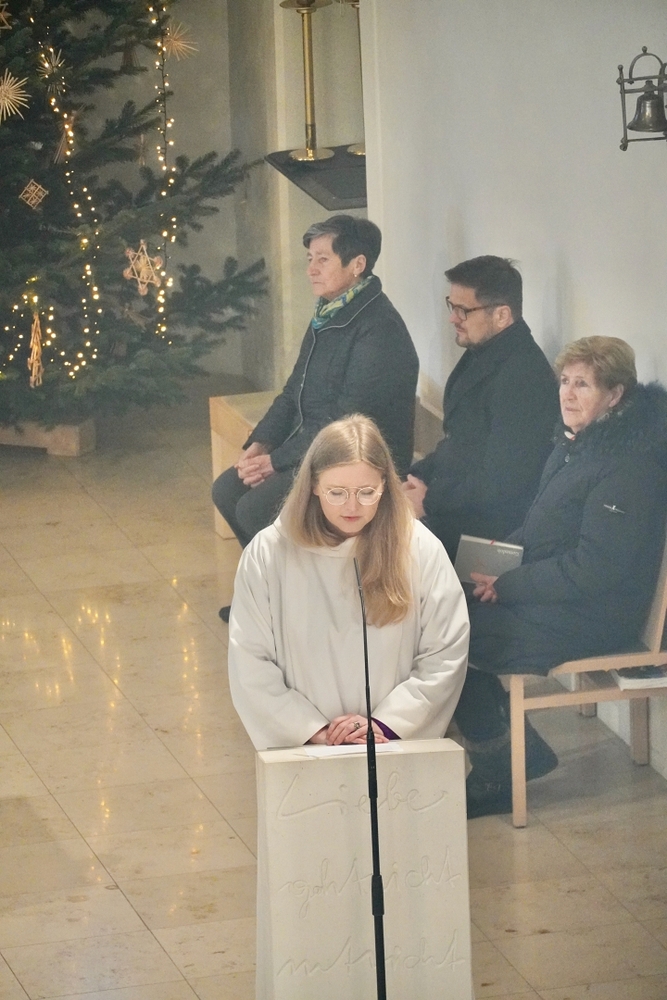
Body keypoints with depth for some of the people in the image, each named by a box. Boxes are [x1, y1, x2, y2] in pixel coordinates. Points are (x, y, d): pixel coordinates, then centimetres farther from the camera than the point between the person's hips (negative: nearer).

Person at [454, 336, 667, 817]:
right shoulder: (575, 444, 12)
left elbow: (592, 569, -23)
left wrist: (506, 586, -18)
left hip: (591, 621, -10)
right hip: (556, 597, 10)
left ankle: (499, 775, 1)